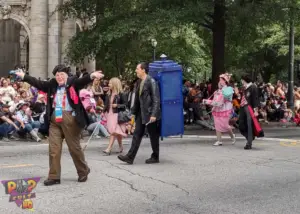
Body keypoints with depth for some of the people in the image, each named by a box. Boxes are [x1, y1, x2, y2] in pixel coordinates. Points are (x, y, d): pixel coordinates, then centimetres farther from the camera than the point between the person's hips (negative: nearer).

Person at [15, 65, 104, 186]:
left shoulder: (73, 83, -1)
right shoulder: (52, 85, 11)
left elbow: (82, 81, -17)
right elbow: (38, 83, 14)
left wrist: (92, 76, -37)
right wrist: (23, 76, 13)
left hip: (70, 118, -4)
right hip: (54, 120, 4)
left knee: (74, 147, 6)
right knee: (54, 148, 4)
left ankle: (84, 172, 26)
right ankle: (54, 176, 11)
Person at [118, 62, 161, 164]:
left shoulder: (151, 81, -12)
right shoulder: (139, 82, 11)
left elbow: (156, 99, -16)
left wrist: (154, 114, -21)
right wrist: (133, 112, 14)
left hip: (149, 113, -8)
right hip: (141, 113, 8)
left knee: (153, 136, 5)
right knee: (137, 134, 5)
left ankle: (155, 157, 18)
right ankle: (130, 157, 4)